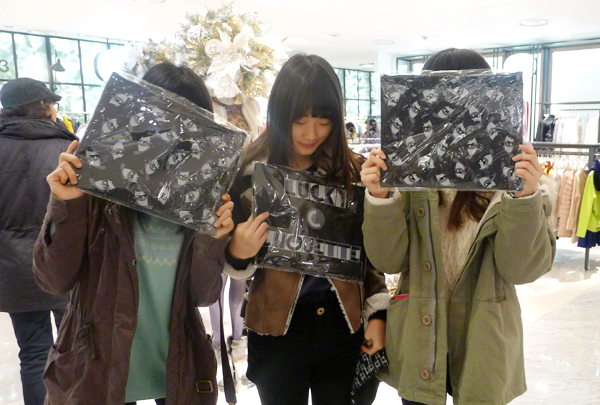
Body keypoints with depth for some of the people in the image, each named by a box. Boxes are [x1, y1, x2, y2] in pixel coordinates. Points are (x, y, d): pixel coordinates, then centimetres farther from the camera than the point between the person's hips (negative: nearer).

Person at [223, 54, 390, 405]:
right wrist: (238, 253, -21)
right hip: (277, 330, -1)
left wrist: (377, 313, 2)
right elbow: (234, 264, 0)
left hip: (342, 325, 2)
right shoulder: (250, 171, -6)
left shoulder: (351, 170, -2)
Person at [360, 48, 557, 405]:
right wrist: (380, 198, -24)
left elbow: (524, 268, -11)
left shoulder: (512, 173, -8)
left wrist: (525, 197, -25)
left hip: (484, 345, 0)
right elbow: (390, 260, -9)